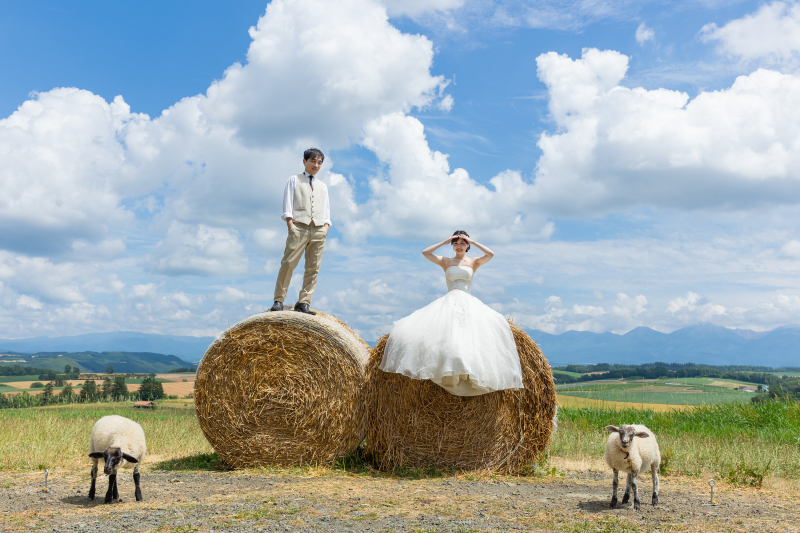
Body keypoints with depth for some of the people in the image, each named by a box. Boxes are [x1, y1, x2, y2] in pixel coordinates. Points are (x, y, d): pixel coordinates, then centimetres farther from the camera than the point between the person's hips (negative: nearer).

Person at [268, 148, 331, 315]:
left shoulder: (323, 186, 25)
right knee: (288, 263, -12)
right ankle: (278, 300, -9)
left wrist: (326, 225, 4)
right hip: (299, 226, -4)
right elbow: (288, 203, 7)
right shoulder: (294, 180, 16)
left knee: (313, 268, -3)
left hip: (318, 230, 4)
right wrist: (289, 221, -6)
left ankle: (303, 302, -1)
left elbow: (327, 209, 21)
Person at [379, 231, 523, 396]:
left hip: (468, 303, 0)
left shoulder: (474, 262, 14)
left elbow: (490, 254, -5)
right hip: (448, 303, 1)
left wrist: (473, 242, 1)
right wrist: (445, 241, 6)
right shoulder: (446, 261, 16)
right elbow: (425, 252, 3)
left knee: (495, 323, -28)